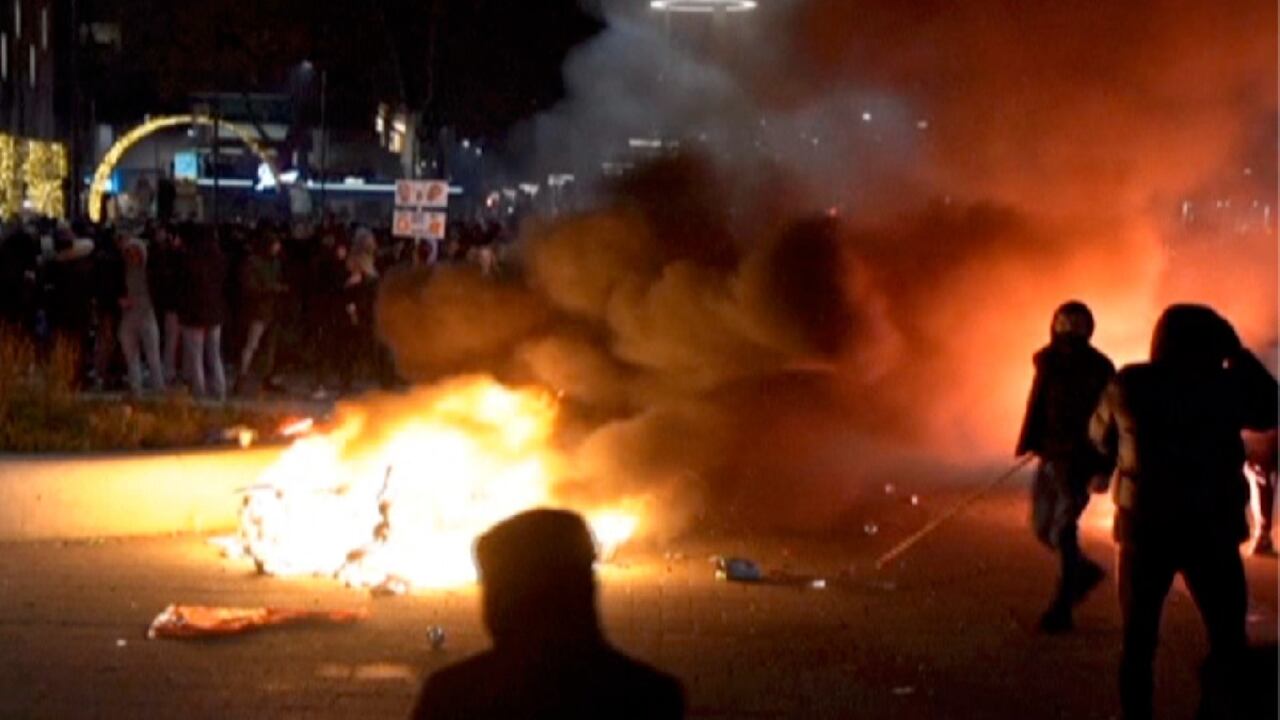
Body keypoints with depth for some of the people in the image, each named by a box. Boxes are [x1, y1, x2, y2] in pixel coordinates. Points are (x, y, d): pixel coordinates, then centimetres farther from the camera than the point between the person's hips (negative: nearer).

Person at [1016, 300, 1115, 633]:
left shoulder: (1098, 369, -14)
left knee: (1063, 530, -9)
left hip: (1080, 462, -6)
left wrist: (1103, 469, -18)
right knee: (1042, 527, 13)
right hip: (1051, 456, 7)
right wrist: (1029, 444, 13)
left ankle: (1062, 607, -1)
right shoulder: (1048, 362, 2)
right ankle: (1084, 571, 37)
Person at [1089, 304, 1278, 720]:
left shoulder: (1128, 386, -3)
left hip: (1145, 525, 2)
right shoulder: (1226, 385, -8)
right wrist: (1238, 354, 11)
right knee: (1228, 639, 9)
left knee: (1138, 638, 12)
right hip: (1210, 529, -2)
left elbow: (1101, 438, 12)